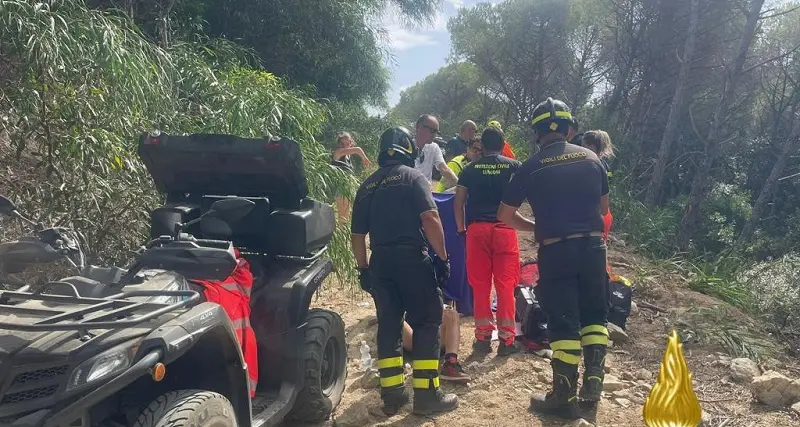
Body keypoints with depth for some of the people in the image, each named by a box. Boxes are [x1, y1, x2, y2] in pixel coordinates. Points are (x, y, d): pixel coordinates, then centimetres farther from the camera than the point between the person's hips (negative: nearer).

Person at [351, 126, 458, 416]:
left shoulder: (366, 186, 14)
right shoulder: (412, 176, -2)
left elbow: (357, 235, 14)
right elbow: (430, 219, -15)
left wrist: (363, 269, 22)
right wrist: (442, 256, -9)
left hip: (380, 262, 5)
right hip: (412, 259, -5)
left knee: (388, 326, 11)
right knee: (426, 323, 3)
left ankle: (392, 394, 16)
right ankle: (427, 395, 4)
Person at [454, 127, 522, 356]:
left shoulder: (470, 169, 8)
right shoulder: (514, 166, 7)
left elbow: (459, 202, 5)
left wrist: (461, 229, 12)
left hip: (477, 229, 1)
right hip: (504, 229, -1)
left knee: (480, 285, 6)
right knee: (505, 285, 3)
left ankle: (483, 336, 10)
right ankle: (506, 338, 5)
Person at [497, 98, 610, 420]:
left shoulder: (532, 167, -4)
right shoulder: (591, 158, 6)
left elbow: (505, 215, 0)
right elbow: (603, 206, 16)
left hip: (556, 251, -3)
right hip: (592, 246, 3)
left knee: (563, 322, 3)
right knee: (594, 315, 19)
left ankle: (565, 398, 11)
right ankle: (594, 381, 22)